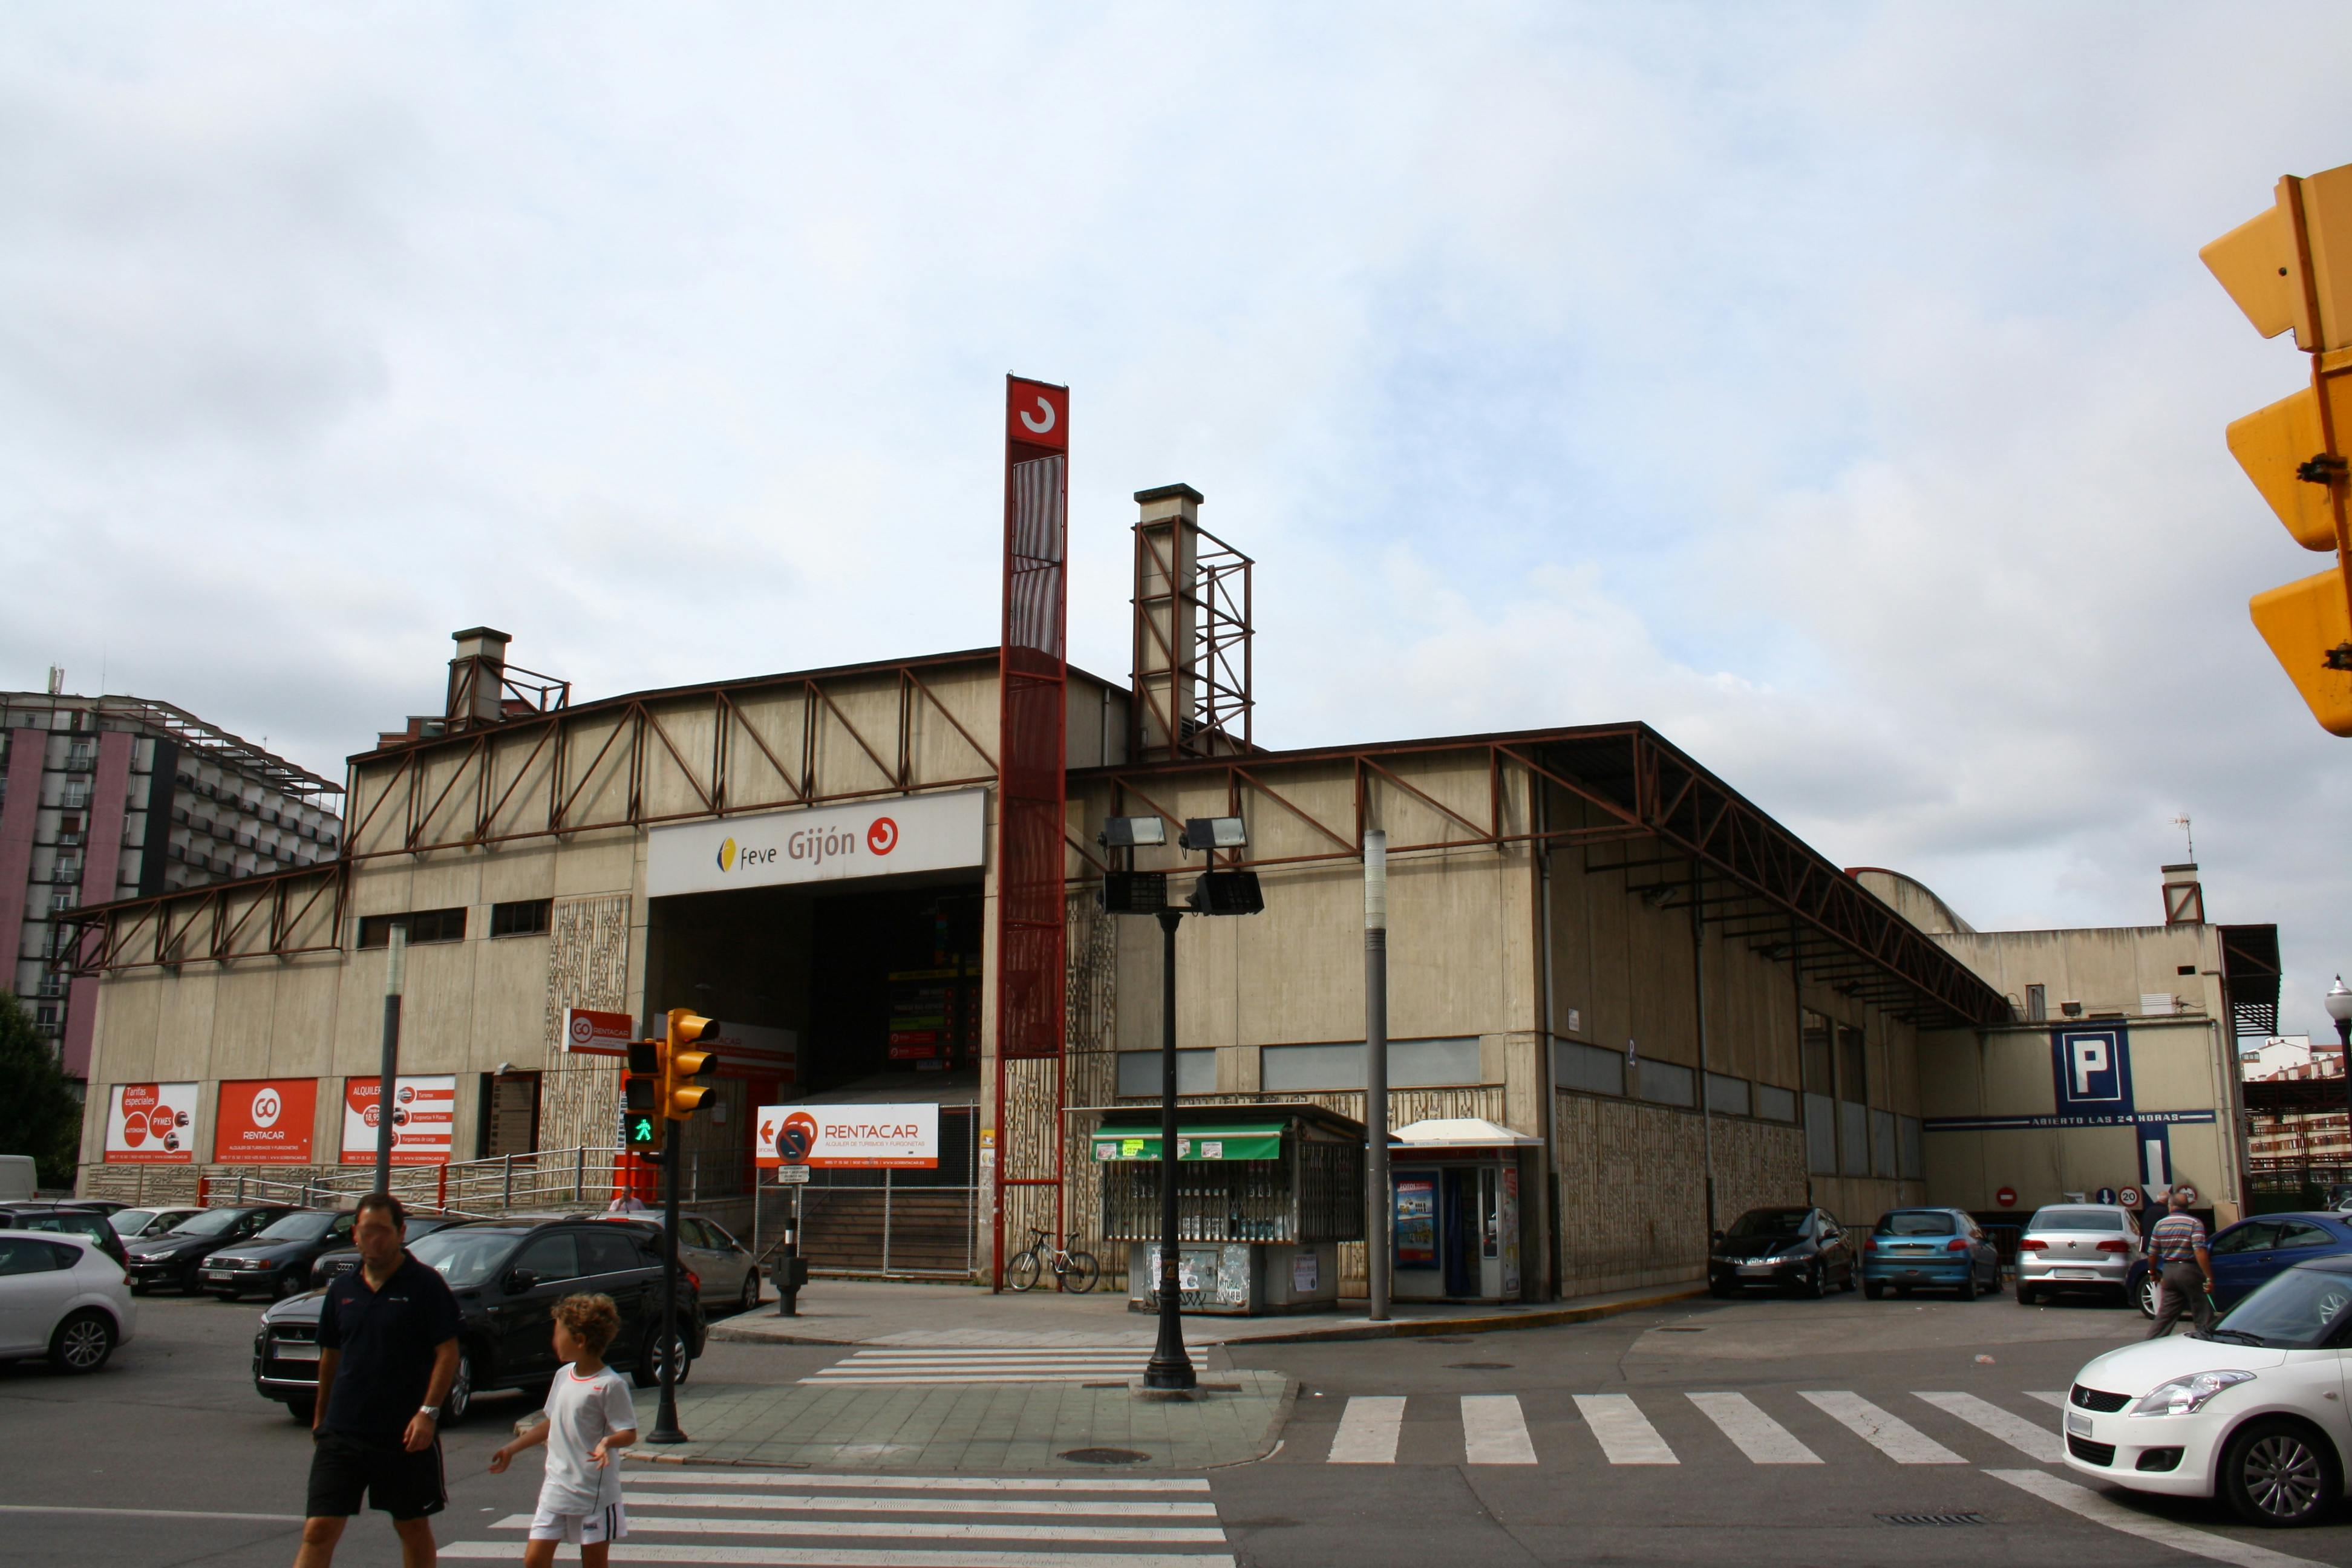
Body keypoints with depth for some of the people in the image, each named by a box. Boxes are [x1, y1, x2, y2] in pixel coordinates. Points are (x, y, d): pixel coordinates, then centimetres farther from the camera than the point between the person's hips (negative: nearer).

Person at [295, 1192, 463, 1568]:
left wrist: (428, 1412, -17)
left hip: (406, 1434, -3)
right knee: (319, 1529, -4)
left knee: (413, 1528, 10)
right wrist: (320, 1416, 20)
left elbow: (447, 1353, -9)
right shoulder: (342, 1289, 8)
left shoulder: (426, 1286, -7)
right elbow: (330, 1357, 18)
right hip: (341, 1432, 4)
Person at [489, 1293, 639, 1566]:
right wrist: (512, 1449, 26)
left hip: (595, 1493, -7)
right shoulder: (563, 1376, 9)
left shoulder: (610, 1385, -15)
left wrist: (607, 1442, -36)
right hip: (556, 1489, 7)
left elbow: (629, 1433, -15)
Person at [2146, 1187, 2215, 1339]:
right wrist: (2209, 1278, -20)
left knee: (2165, 1314, 10)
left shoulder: (2160, 1224, 6)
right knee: (2203, 1315, 5)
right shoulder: (2194, 1223, -8)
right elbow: (2200, 1252, -20)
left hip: (2168, 1271, 5)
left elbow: (2152, 1255, 8)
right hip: (2189, 1270, -5)